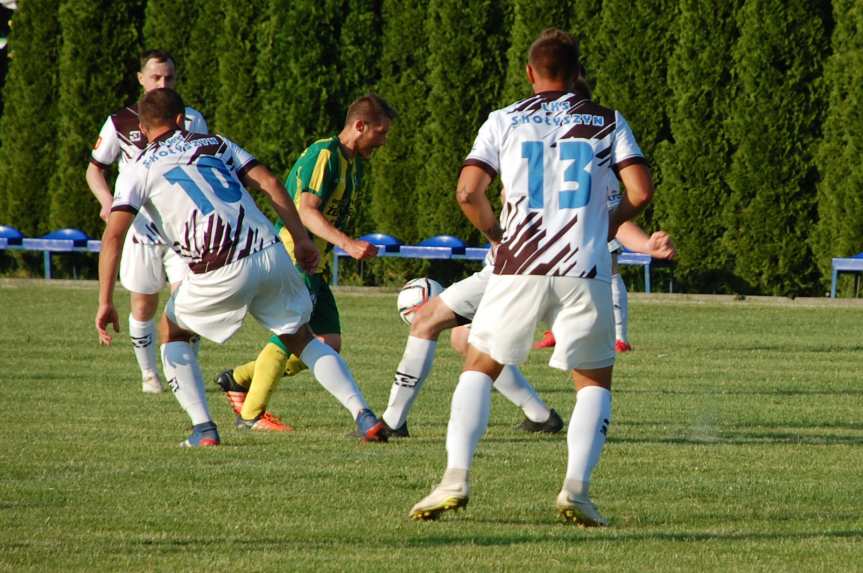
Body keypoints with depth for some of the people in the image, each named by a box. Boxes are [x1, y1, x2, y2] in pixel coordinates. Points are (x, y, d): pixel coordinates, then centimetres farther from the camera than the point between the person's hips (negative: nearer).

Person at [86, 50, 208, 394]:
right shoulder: (120, 123, -1)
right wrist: (108, 201, -13)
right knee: (144, 306, 6)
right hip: (141, 227, 0)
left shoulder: (191, 120, 2)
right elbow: (94, 169, 6)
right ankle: (148, 374, 23)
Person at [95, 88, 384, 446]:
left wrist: (105, 302, 0)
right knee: (302, 339, 22)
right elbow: (269, 183, 10)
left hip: (221, 274, -3)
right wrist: (301, 239, 11)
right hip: (271, 254, 3)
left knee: (172, 333, 23)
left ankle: (203, 429, 8)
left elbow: (113, 235, -1)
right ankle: (366, 417, 7)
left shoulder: (138, 172, 12)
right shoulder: (214, 144, 21)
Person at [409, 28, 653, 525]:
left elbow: (468, 192, -2)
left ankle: (457, 476, -2)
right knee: (595, 381, 15)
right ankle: (577, 485, -6)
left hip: (520, 267, 0)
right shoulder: (608, 123, 9)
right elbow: (641, 192, 0)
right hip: (585, 271, 0)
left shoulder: (505, 122, 8)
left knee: (480, 367, 16)